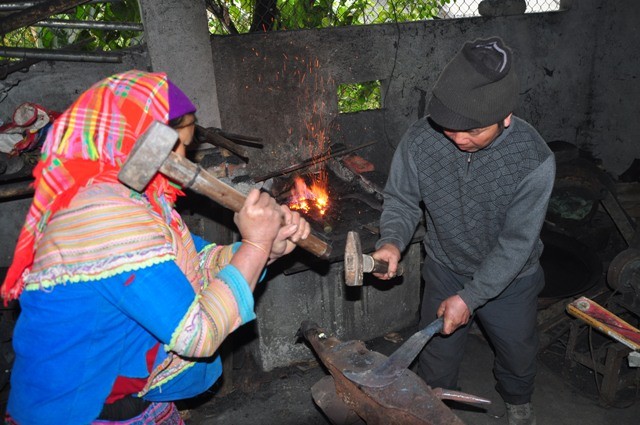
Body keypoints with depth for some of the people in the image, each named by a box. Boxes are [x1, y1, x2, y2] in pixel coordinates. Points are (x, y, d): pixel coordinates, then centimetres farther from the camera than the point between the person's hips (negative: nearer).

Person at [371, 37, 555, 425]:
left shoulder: (534, 160, -31)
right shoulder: (419, 141, -25)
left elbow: (516, 243, -24)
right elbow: (402, 200, -10)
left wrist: (470, 297, -23)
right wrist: (393, 241, -30)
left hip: (509, 279, 0)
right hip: (445, 270, 1)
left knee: (518, 351, 26)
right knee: (436, 355, 19)